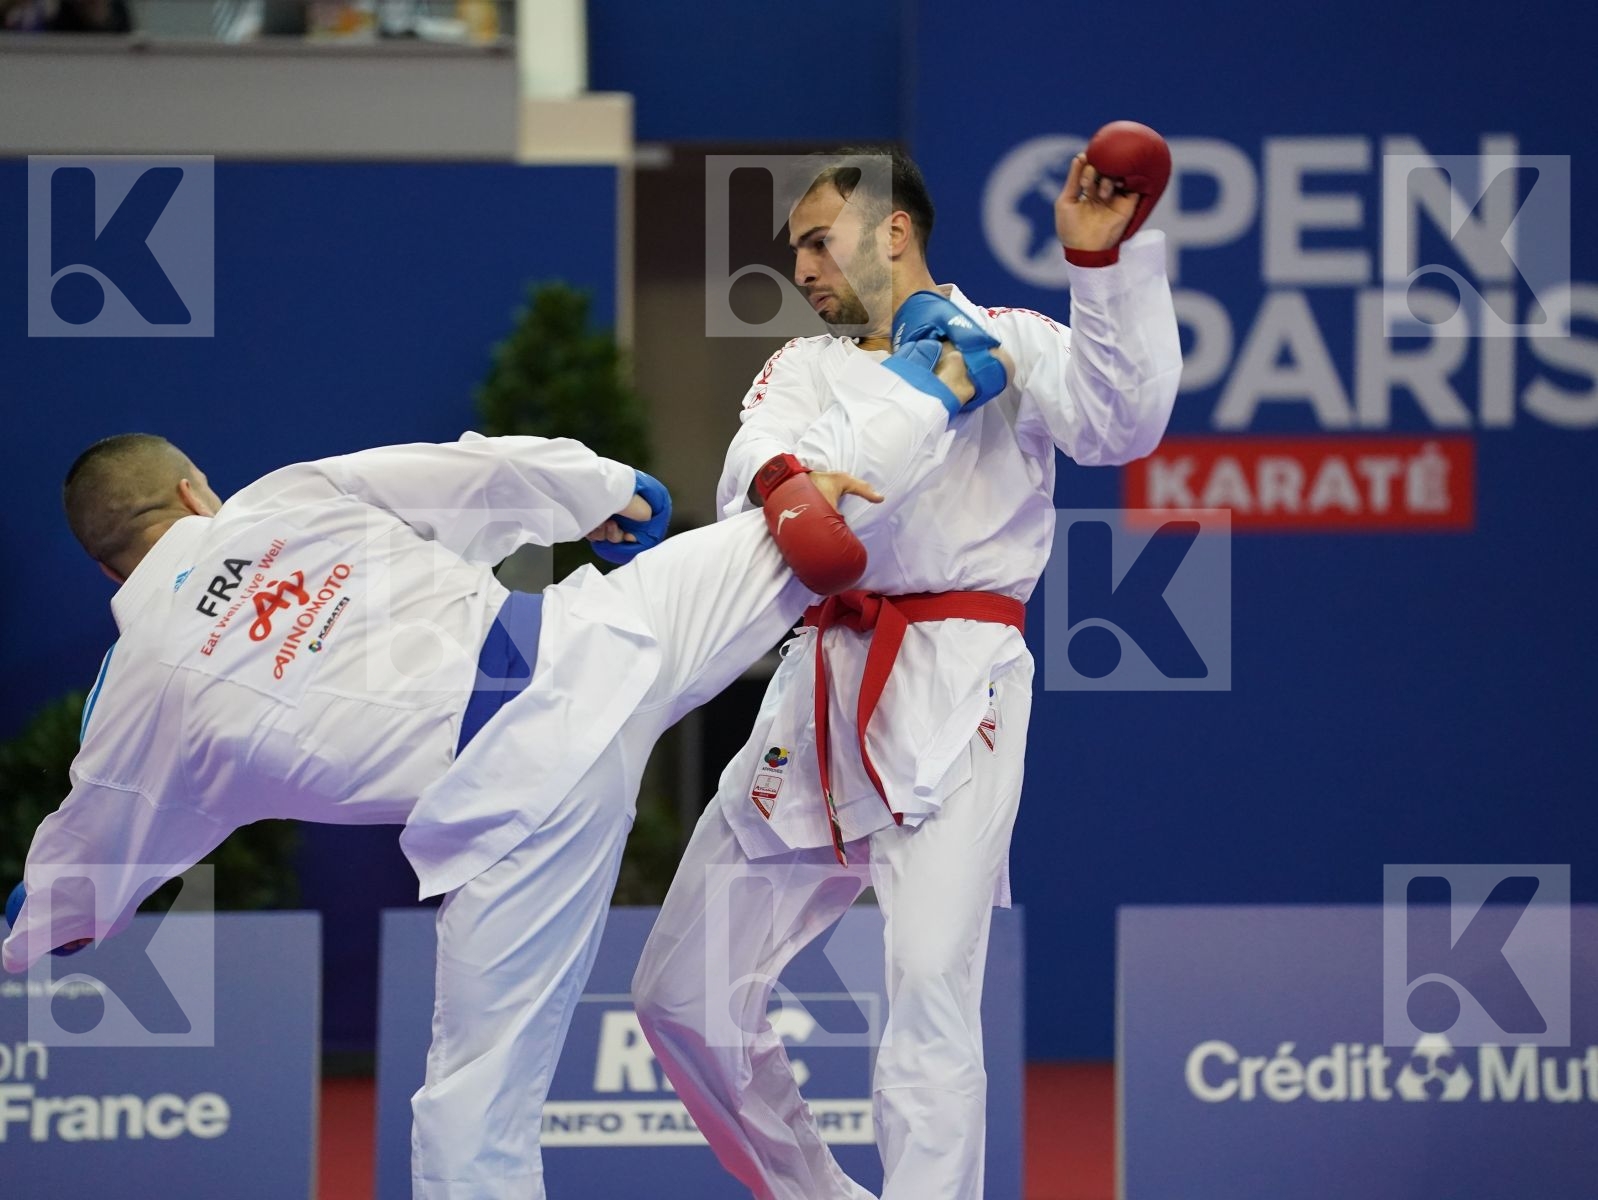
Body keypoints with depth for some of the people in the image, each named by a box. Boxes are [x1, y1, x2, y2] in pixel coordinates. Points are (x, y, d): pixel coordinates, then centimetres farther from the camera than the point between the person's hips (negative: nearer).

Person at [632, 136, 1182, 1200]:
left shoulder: (1005, 343, 6)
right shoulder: (808, 365, 18)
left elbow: (1121, 421, -14)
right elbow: (751, 466, -5)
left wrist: (1102, 261, -26)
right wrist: (781, 478, -30)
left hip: (952, 689, -6)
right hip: (819, 688, 6)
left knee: (930, 983, -22)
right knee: (683, 992, 8)